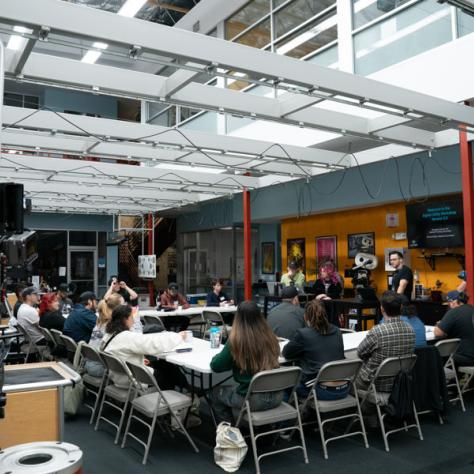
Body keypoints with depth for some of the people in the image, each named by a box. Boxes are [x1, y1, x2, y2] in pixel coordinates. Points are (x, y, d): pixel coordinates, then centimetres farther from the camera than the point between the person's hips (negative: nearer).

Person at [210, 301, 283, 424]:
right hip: (276, 396, 5)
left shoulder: (236, 341, -17)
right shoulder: (270, 337, -3)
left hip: (254, 400, -5)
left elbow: (215, 366, -8)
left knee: (216, 393, 23)